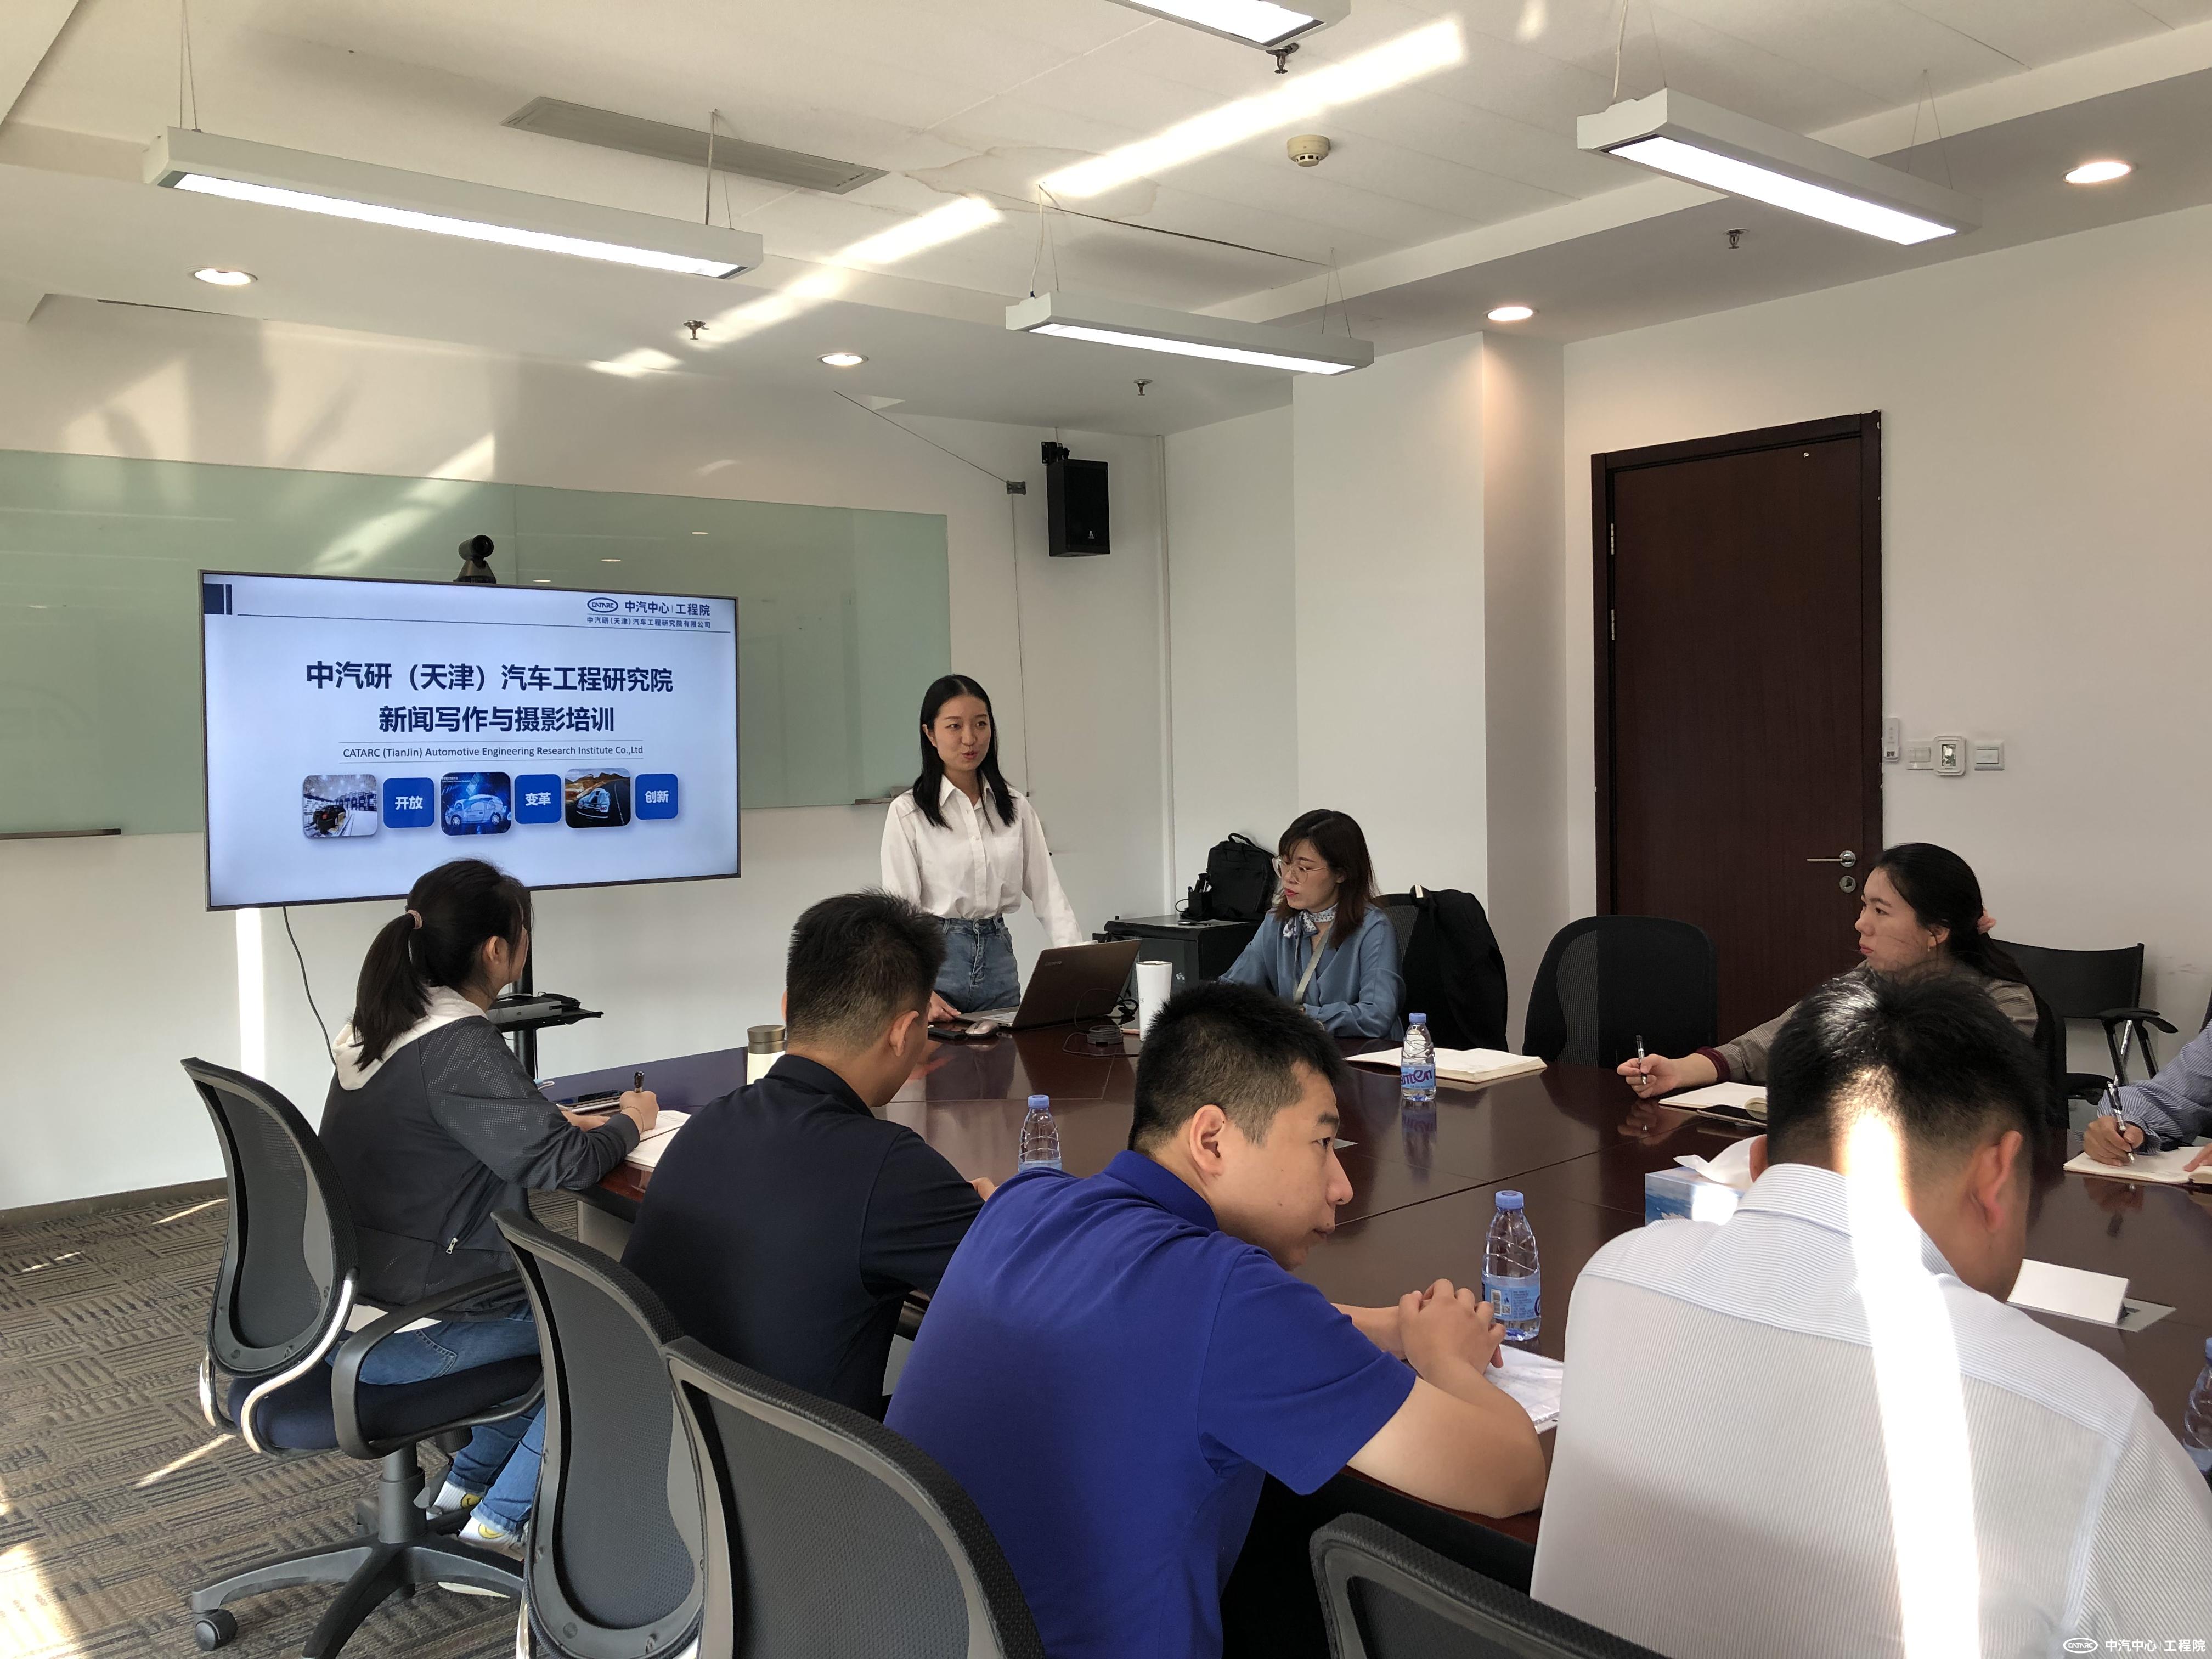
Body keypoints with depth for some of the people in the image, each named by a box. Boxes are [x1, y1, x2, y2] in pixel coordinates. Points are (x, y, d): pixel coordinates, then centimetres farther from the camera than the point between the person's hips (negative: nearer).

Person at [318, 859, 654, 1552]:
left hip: (347, 1300, 9)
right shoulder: (458, 1048, -24)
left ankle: (465, 1482, 27)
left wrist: (549, 1119, 7)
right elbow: (559, 1164, -22)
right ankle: (497, 1525, 8)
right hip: (398, 1337, -9)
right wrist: (629, 1122, -4)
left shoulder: (374, 1028, 6)